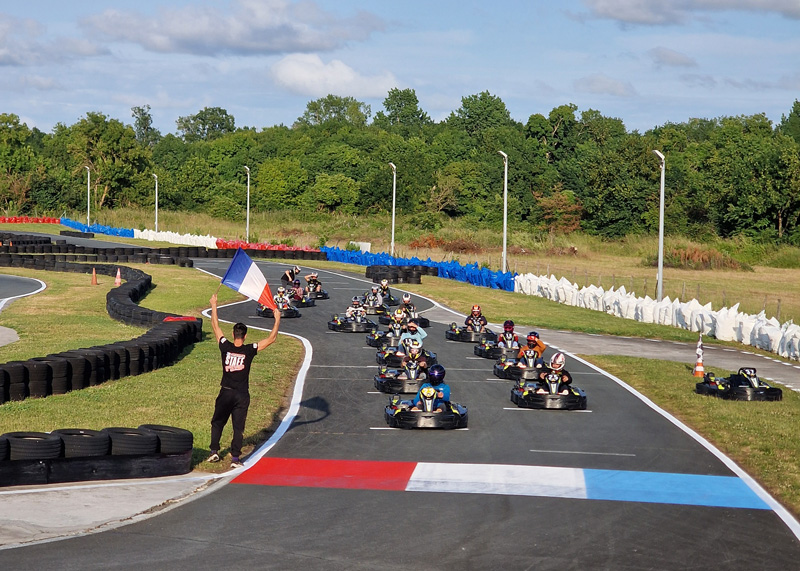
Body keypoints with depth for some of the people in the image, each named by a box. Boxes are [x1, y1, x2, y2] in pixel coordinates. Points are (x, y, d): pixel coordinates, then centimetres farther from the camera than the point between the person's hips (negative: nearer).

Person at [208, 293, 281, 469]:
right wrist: (277, 320, 4)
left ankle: (214, 451, 15)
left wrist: (214, 305, 13)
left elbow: (215, 326, 4)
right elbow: (271, 339, -5)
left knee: (217, 423, 18)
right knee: (238, 427, 2)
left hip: (225, 393, 1)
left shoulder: (225, 347, -8)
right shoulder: (249, 350, -11)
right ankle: (235, 458, -2)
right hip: (242, 395, -1)